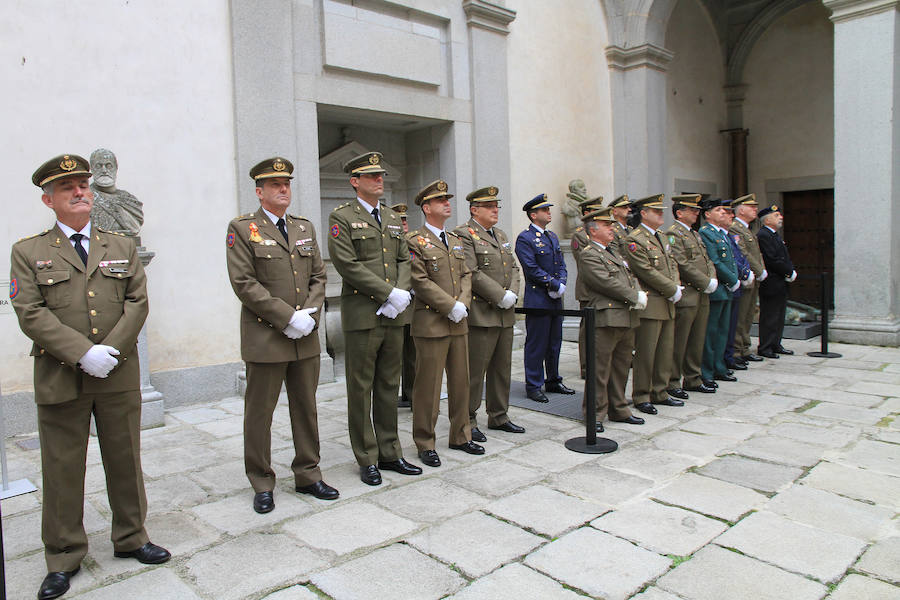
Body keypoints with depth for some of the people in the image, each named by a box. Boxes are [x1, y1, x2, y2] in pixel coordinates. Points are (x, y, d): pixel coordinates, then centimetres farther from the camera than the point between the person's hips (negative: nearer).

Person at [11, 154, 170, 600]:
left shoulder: (122, 247, 11)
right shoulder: (29, 252, 3)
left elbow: (137, 303, 2)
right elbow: (31, 314, -7)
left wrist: (110, 349, -12)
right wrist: (84, 353, -17)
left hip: (120, 378, 2)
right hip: (60, 379, -2)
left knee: (125, 461, 11)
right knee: (62, 470, 7)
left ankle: (130, 538, 28)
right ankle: (63, 558, 23)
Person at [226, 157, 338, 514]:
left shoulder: (305, 228, 14)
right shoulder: (242, 229, -3)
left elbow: (318, 276, 12)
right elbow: (244, 283, -12)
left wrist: (310, 313, -6)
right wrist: (287, 318, -16)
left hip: (306, 338, 5)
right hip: (265, 338, -5)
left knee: (306, 408, 12)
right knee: (259, 413, 5)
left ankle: (307, 475, 27)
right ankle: (262, 484, 21)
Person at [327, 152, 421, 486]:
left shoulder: (393, 219, 17)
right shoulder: (342, 217, -3)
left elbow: (405, 260, 14)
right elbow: (347, 264, -13)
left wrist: (402, 293, -6)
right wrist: (389, 293, -15)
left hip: (393, 316, 6)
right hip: (361, 317, -6)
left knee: (389, 387, 12)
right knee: (361, 389, 3)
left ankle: (390, 454, 22)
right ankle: (367, 460, 14)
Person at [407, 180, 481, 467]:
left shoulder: (456, 240, 17)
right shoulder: (415, 241, -6)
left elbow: (466, 275, 14)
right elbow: (420, 281, -14)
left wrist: (463, 304, -4)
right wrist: (451, 306, -16)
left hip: (459, 324, 7)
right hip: (431, 323, -7)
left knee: (461, 381, 13)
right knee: (428, 386, 0)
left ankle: (460, 436, 27)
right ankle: (425, 444, 13)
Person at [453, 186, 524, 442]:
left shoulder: (501, 235, 19)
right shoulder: (463, 234, -8)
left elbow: (513, 268, 17)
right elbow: (472, 273, -17)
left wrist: (512, 293, -2)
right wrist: (500, 296, -17)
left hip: (505, 315, 8)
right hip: (480, 314, -8)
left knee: (502, 368, 14)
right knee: (475, 370, -3)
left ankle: (499, 417, 27)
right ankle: (468, 421, 9)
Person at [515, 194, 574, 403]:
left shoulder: (553, 237, 16)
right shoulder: (524, 239, -9)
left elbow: (561, 264, 15)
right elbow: (532, 270, -16)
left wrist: (561, 285, -4)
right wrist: (555, 285, -15)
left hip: (555, 300, 8)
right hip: (537, 301, -8)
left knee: (554, 344, 15)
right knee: (536, 346, -1)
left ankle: (553, 382, 28)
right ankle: (533, 387, 8)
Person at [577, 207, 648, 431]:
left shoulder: (612, 253, 22)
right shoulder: (588, 255, -8)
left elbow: (629, 278, 21)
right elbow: (607, 283, -18)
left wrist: (639, 293, 1)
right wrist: (635, 297, -12)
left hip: (627, 319, 9)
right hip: (606, 318, -9)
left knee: (621, 366, 15)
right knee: (600, 369, -3)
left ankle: (619, 410, 26)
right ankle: (595, 414, 7)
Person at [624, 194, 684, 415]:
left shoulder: (661, 237, 18)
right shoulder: (634, 239, -12)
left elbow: (672, 264, 19)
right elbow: (647, 272, -17)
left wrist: (676, 287, 1)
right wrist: (673, 291, -12)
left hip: (668, 305, 9)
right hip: (650, 305, -9)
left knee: (665, 351, 13)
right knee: (645, 353, -2)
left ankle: (660, 393, 24)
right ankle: (641, 397, 8)